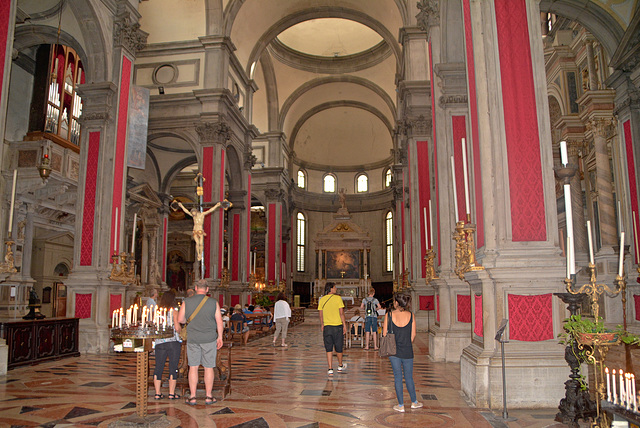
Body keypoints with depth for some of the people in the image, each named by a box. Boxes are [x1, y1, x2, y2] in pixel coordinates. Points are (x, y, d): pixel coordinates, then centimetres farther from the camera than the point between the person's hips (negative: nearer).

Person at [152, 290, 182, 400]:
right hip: (173, 341, -4)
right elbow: (177, 327, -12)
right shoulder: (173, 310, -5)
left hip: (159, 342, 4)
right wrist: (181, 330, 9)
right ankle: (171, 393, 5)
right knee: (173, 367, 2)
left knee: (158, 367, 9)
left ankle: (157, 393, 13)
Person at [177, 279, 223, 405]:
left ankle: (192, 397, 12)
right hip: (209, 338, -1)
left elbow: (180, 319, -1)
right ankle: (208, 396, 13)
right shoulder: (213, 302, -5)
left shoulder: (187, 302, -3)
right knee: (209, 367, 7)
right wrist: (220, 337, 7)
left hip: (192, 339, 1)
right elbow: (219, 321, -3)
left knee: (193, 367, 9)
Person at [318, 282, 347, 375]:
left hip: (327, 326, 3)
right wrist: (344, 325, -3)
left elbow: (321, 314, 7)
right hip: (337, 326, -2)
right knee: (338, 347, 13)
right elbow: (341, 313, -9)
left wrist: (322, 325, 19)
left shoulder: (322, 299, 4)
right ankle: (340, 366, 31)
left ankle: (330, 369, 3)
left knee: (329, 349, 7)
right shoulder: (338, 298, -7)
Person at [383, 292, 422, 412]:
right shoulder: (410, 315, -6)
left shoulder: (389, 315, -8)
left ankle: (401, 405, 16)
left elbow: (384, 334, -5)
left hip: (394, 350, -1)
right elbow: (413, 335, -1)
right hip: (407, 351, 1)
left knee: (397, 377, 9)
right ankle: (414, 402, 30)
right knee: (409, 377, 16)